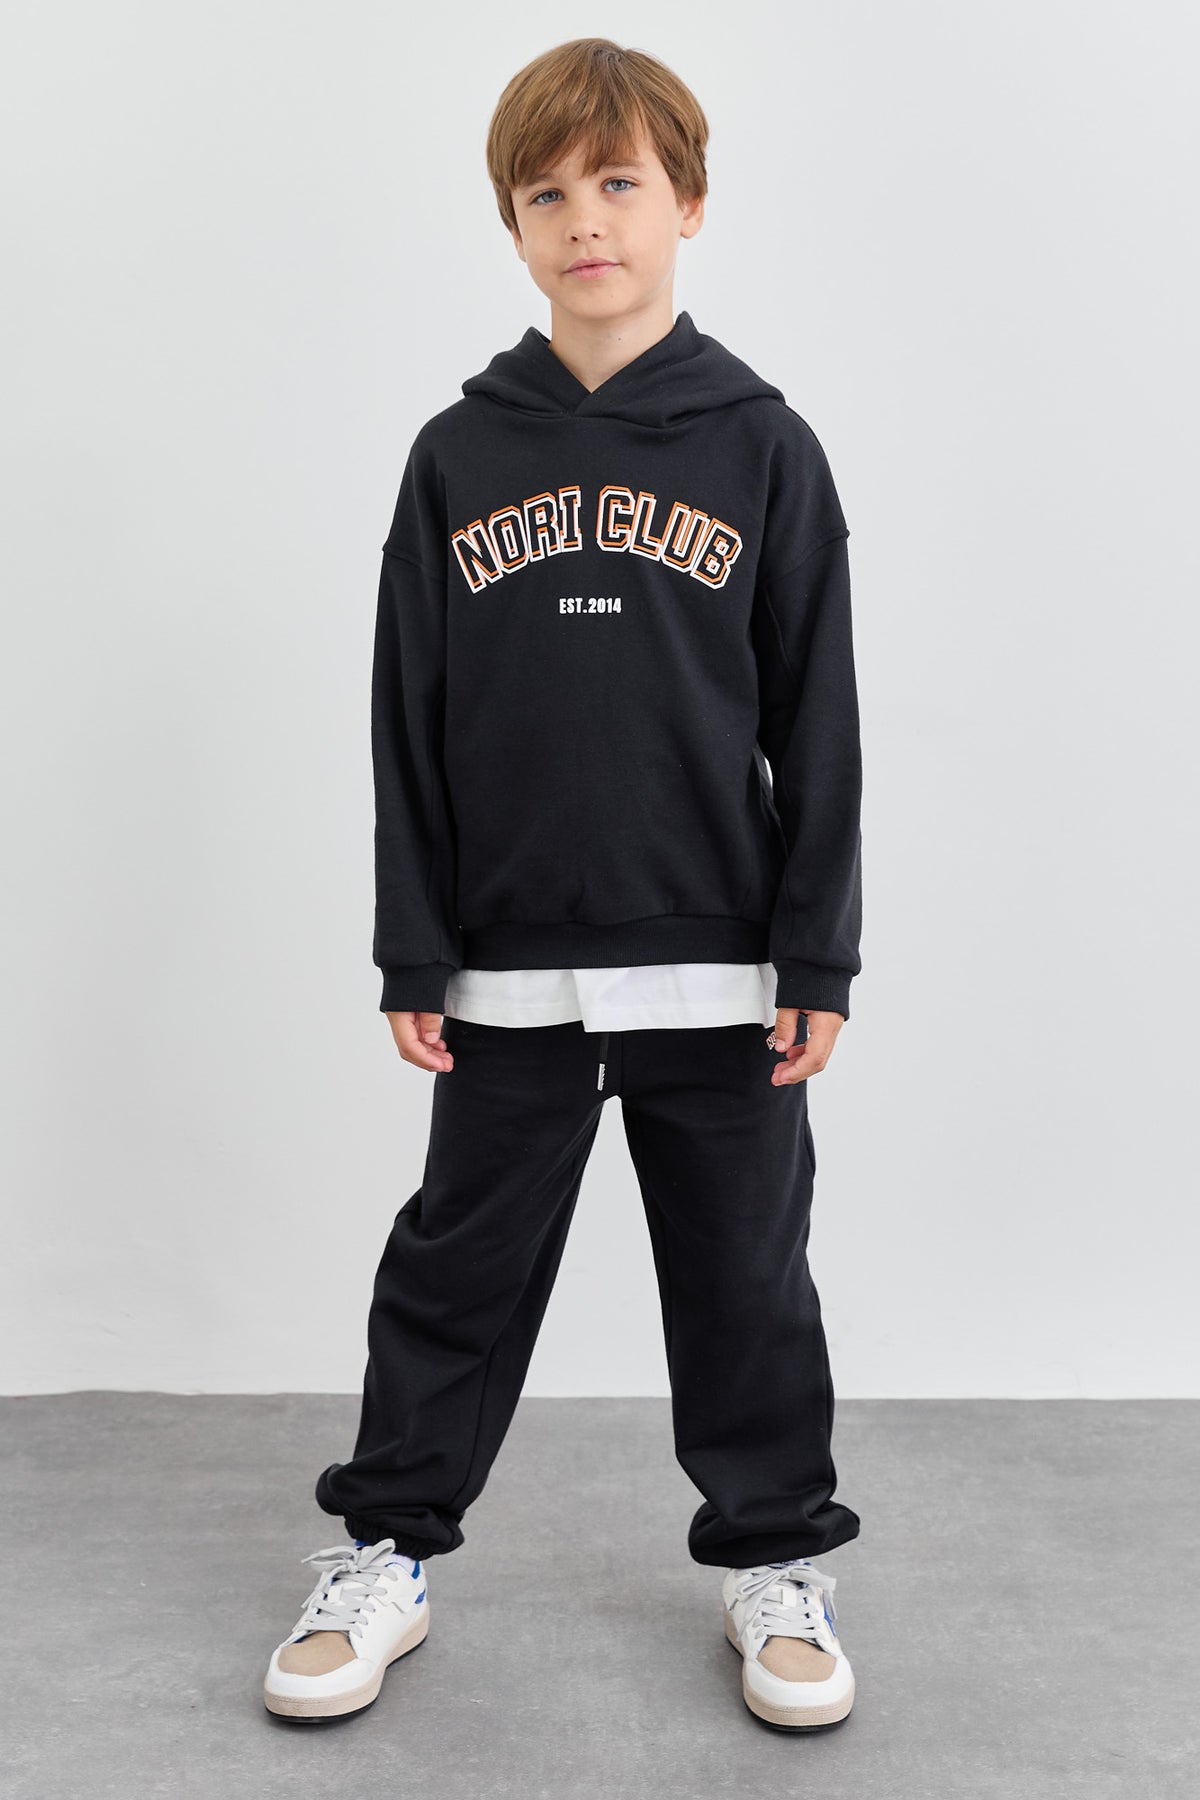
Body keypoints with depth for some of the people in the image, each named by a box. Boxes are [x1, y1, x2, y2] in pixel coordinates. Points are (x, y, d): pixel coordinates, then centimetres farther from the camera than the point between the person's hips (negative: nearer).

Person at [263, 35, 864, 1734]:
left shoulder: (763, 447, 0)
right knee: (456, 1270, 12)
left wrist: (817, 955, -4)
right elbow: (409, 723, 4)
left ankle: (774, 1559, 30)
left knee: (746, 1282, 11)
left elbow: (815, 718, 0)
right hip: (508, 970, 1)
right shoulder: (458, 455, 3)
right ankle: (389, 1549, 29)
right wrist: (412, 954, 0)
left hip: (719, 970, -1)